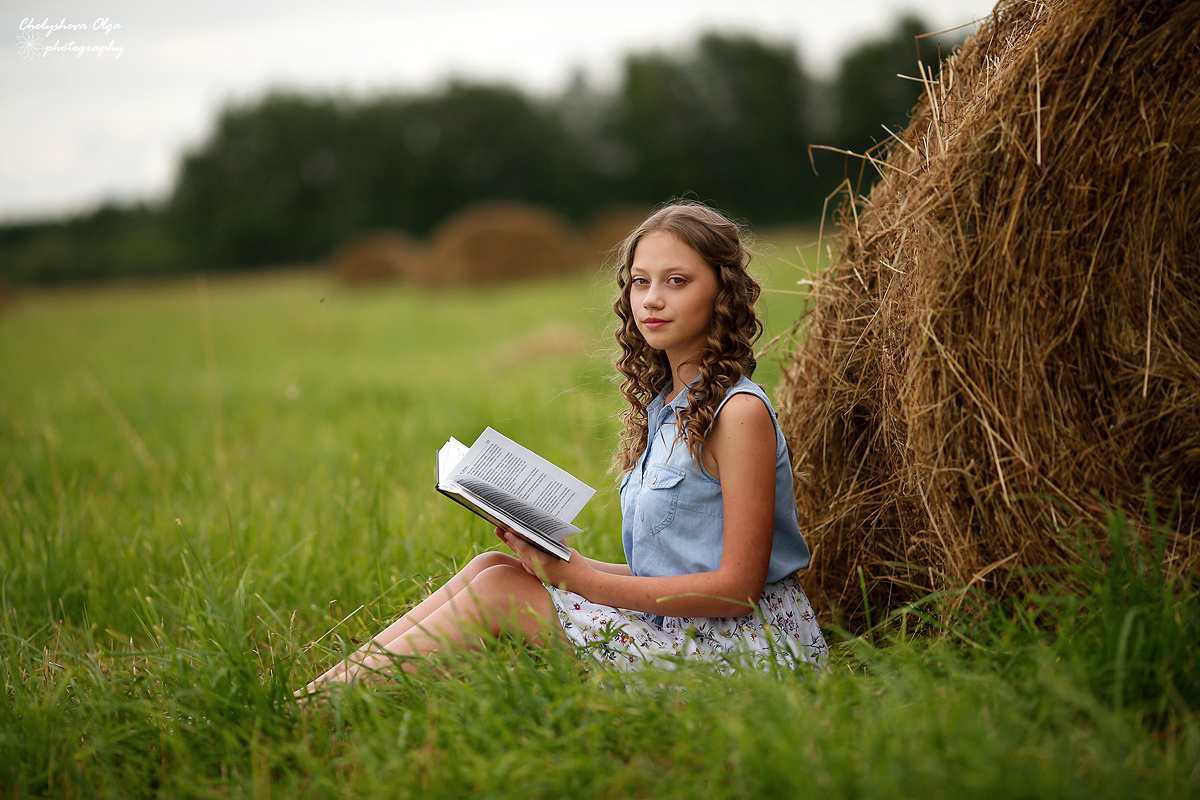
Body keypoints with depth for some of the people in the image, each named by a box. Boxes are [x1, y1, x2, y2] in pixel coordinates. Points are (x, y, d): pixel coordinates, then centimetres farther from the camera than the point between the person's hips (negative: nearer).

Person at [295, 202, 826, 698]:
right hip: (676, 629, 8)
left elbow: (737, 587, -18)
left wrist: (579, 579, -18)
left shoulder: (739, 412, -13)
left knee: (499, 589, -14)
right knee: (492, 567, -6)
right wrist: (560, 561, -1)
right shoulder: (663, 406, 14)